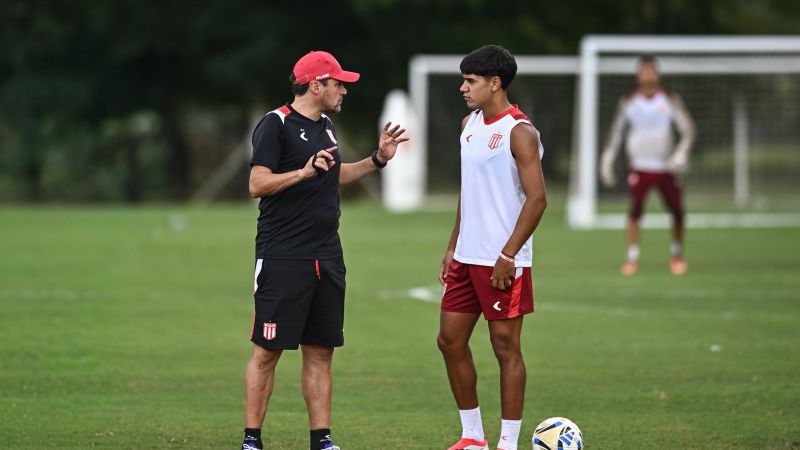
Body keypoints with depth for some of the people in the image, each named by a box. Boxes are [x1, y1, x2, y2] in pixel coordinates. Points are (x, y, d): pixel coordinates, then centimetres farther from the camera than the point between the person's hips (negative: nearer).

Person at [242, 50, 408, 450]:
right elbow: (258, 184, -16)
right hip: (282, 259, -8)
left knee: (321, 352, 8)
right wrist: (305, 171, -27)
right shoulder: (276, 124, -9)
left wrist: (377, 159, 24)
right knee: (267, 351, -5)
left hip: (327, 258, 8)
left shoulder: (325, 127, 16)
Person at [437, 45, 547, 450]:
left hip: (503, 262, -9)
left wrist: (507, 256, -20)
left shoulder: (518, 132, -13)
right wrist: (453, 247, 17)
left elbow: (536, 199, -17)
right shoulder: (470, 125, 13)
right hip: (467, 258, 9)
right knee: (450, 340, 9)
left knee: (505, 347, -3)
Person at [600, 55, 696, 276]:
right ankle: (632, 256, -8)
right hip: (640, 166, 0)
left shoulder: (670, 100, -1)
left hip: (667, 166, 1)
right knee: (635, 209, -15)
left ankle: (676, 254, 21)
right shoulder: (629, 102, 2)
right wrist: (607, 160, 6)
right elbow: (616, 133, 12)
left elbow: (687, 129, -1)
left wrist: (681, 153, -16)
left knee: (677, 210, -1)